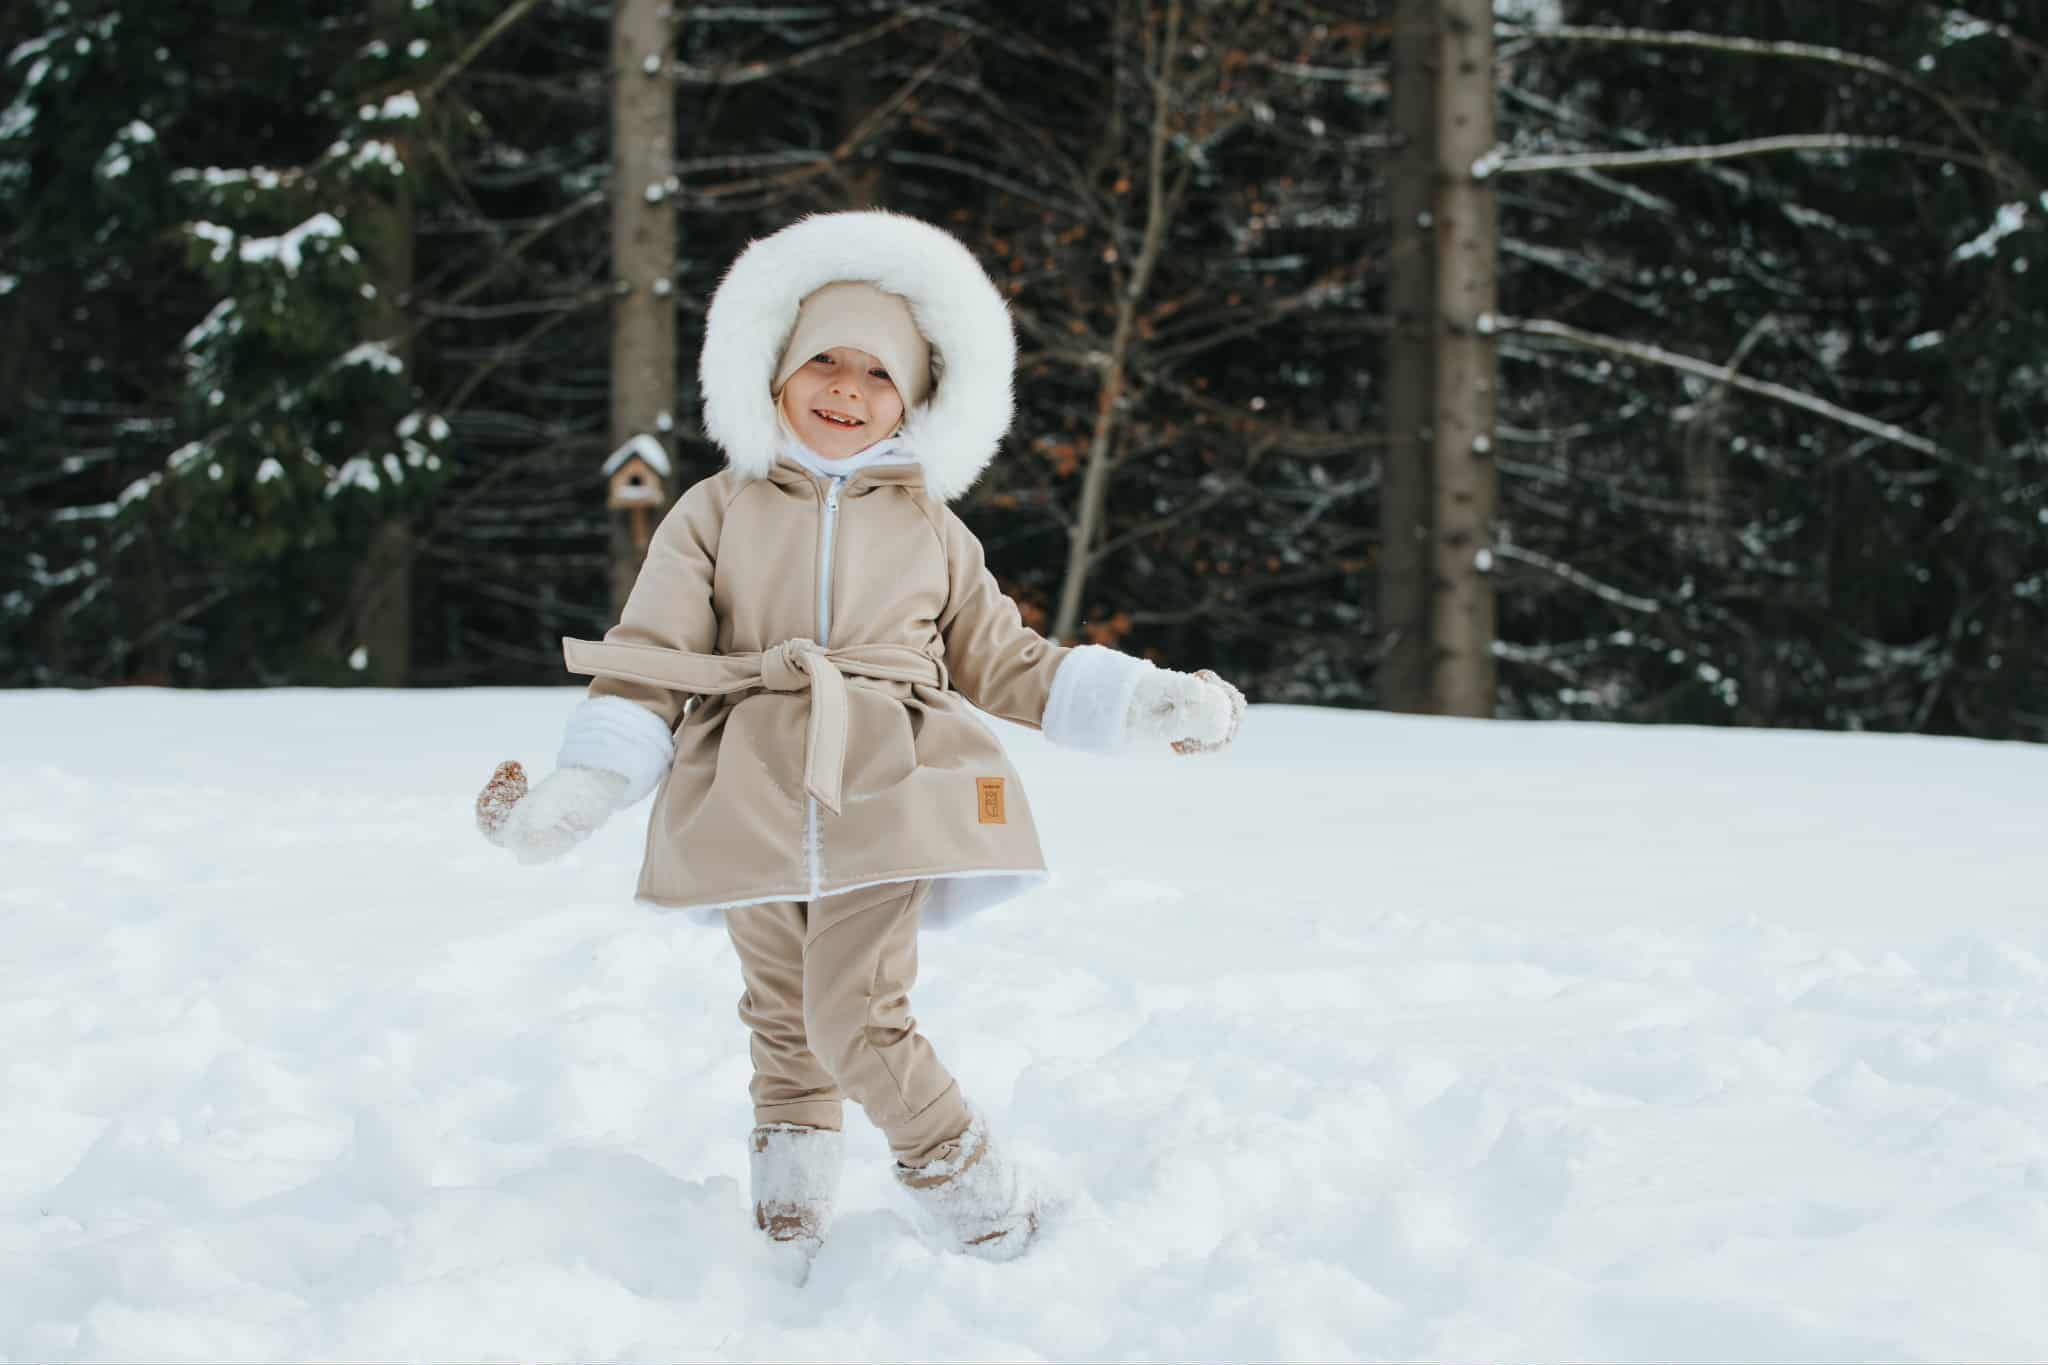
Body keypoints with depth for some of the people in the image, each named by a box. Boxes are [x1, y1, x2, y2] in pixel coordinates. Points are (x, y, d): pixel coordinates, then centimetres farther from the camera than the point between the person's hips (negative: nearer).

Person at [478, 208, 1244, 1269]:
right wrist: (578, 791, -5)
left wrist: (1150, 704, 12)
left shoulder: (932, 533, 16)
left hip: (883, 802, -1)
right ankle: (787, 1207, 23)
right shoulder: (717, 512, 11)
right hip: (753, 806, 1)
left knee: (857, 1016, -13)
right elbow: (647, 659, 6)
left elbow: (1008, 666, 21)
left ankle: (972, 1187, 1)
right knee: (783, 1021, 7)